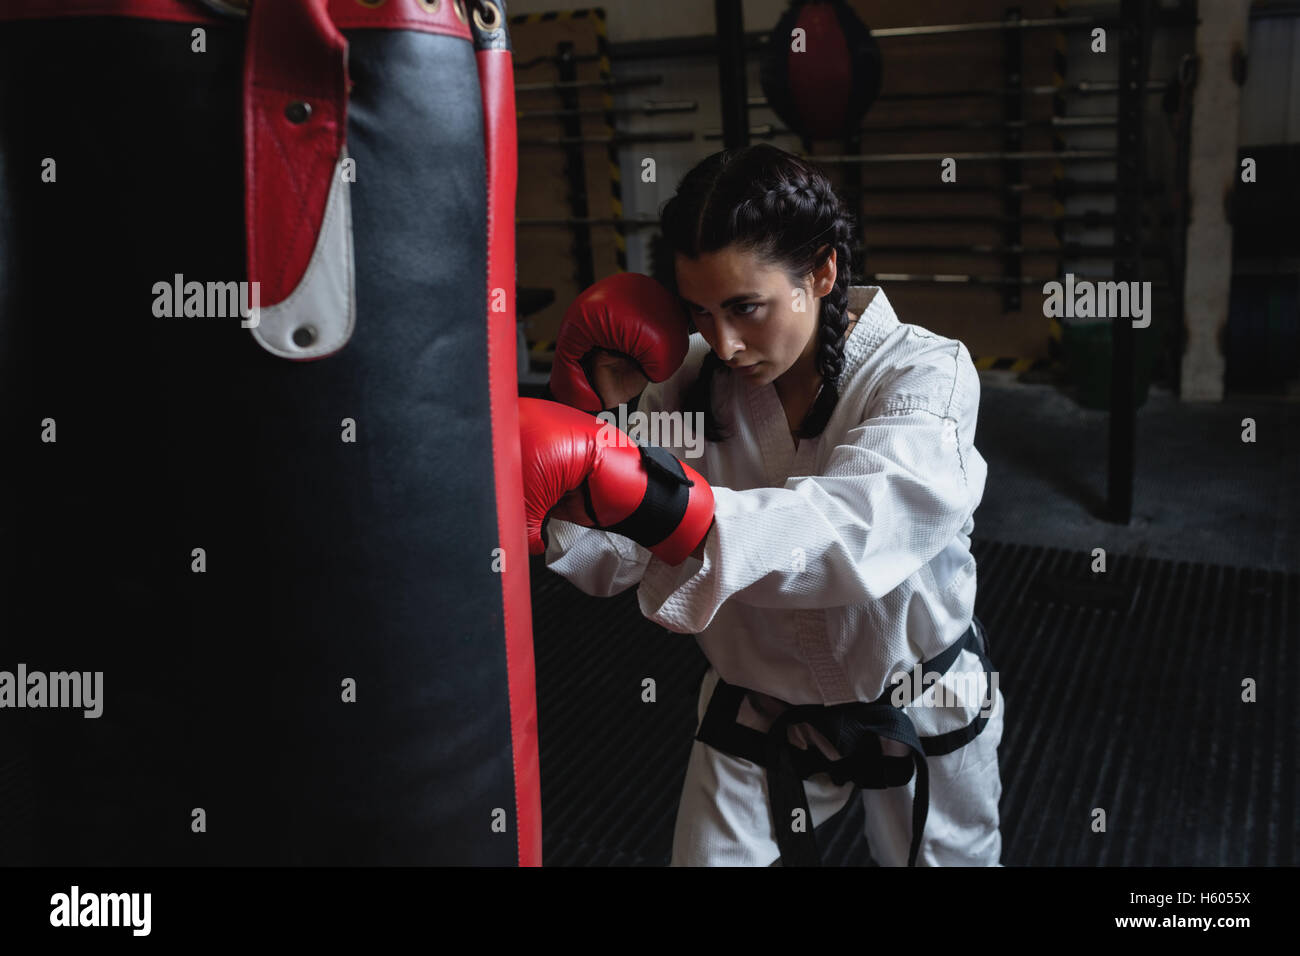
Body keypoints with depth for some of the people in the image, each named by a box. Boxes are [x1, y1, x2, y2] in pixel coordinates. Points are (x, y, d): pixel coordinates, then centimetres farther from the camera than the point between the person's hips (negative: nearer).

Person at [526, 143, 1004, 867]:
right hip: (756, 713, 2)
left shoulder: (925, 373, -22)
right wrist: (593, 411, -26)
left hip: (918, 716, -1)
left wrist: (614, 482, -54)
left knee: (946, 855, 21)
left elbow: (851, 534, -42)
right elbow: (606, 566, -10)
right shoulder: (692, 378, -11)